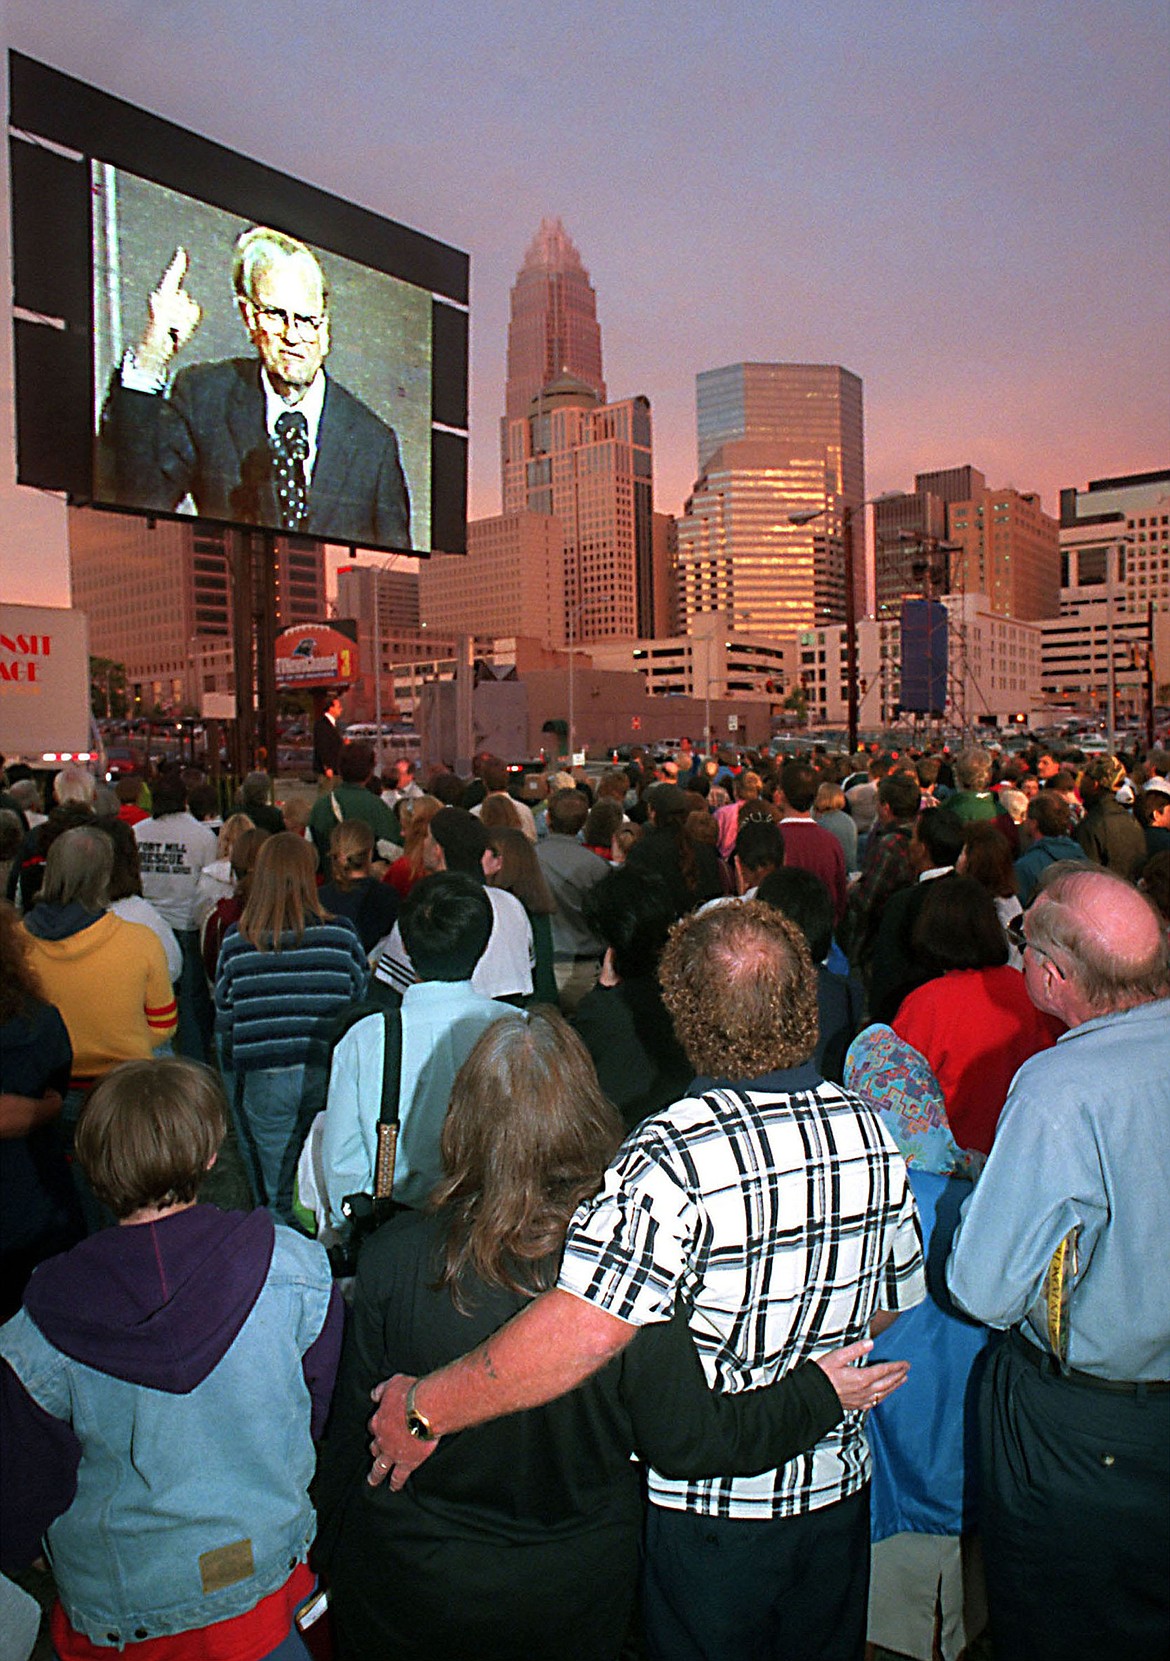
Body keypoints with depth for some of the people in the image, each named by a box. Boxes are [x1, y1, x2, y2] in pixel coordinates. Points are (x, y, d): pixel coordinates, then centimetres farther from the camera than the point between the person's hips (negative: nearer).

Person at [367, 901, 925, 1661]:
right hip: (839, 1484, 5)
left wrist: (425, 1409, -25)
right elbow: (894, 1301, 3)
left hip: (712, 1504, -5)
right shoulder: (870, 1129, -10)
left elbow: (583, 1330, -36)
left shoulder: (675, 1156, -31)